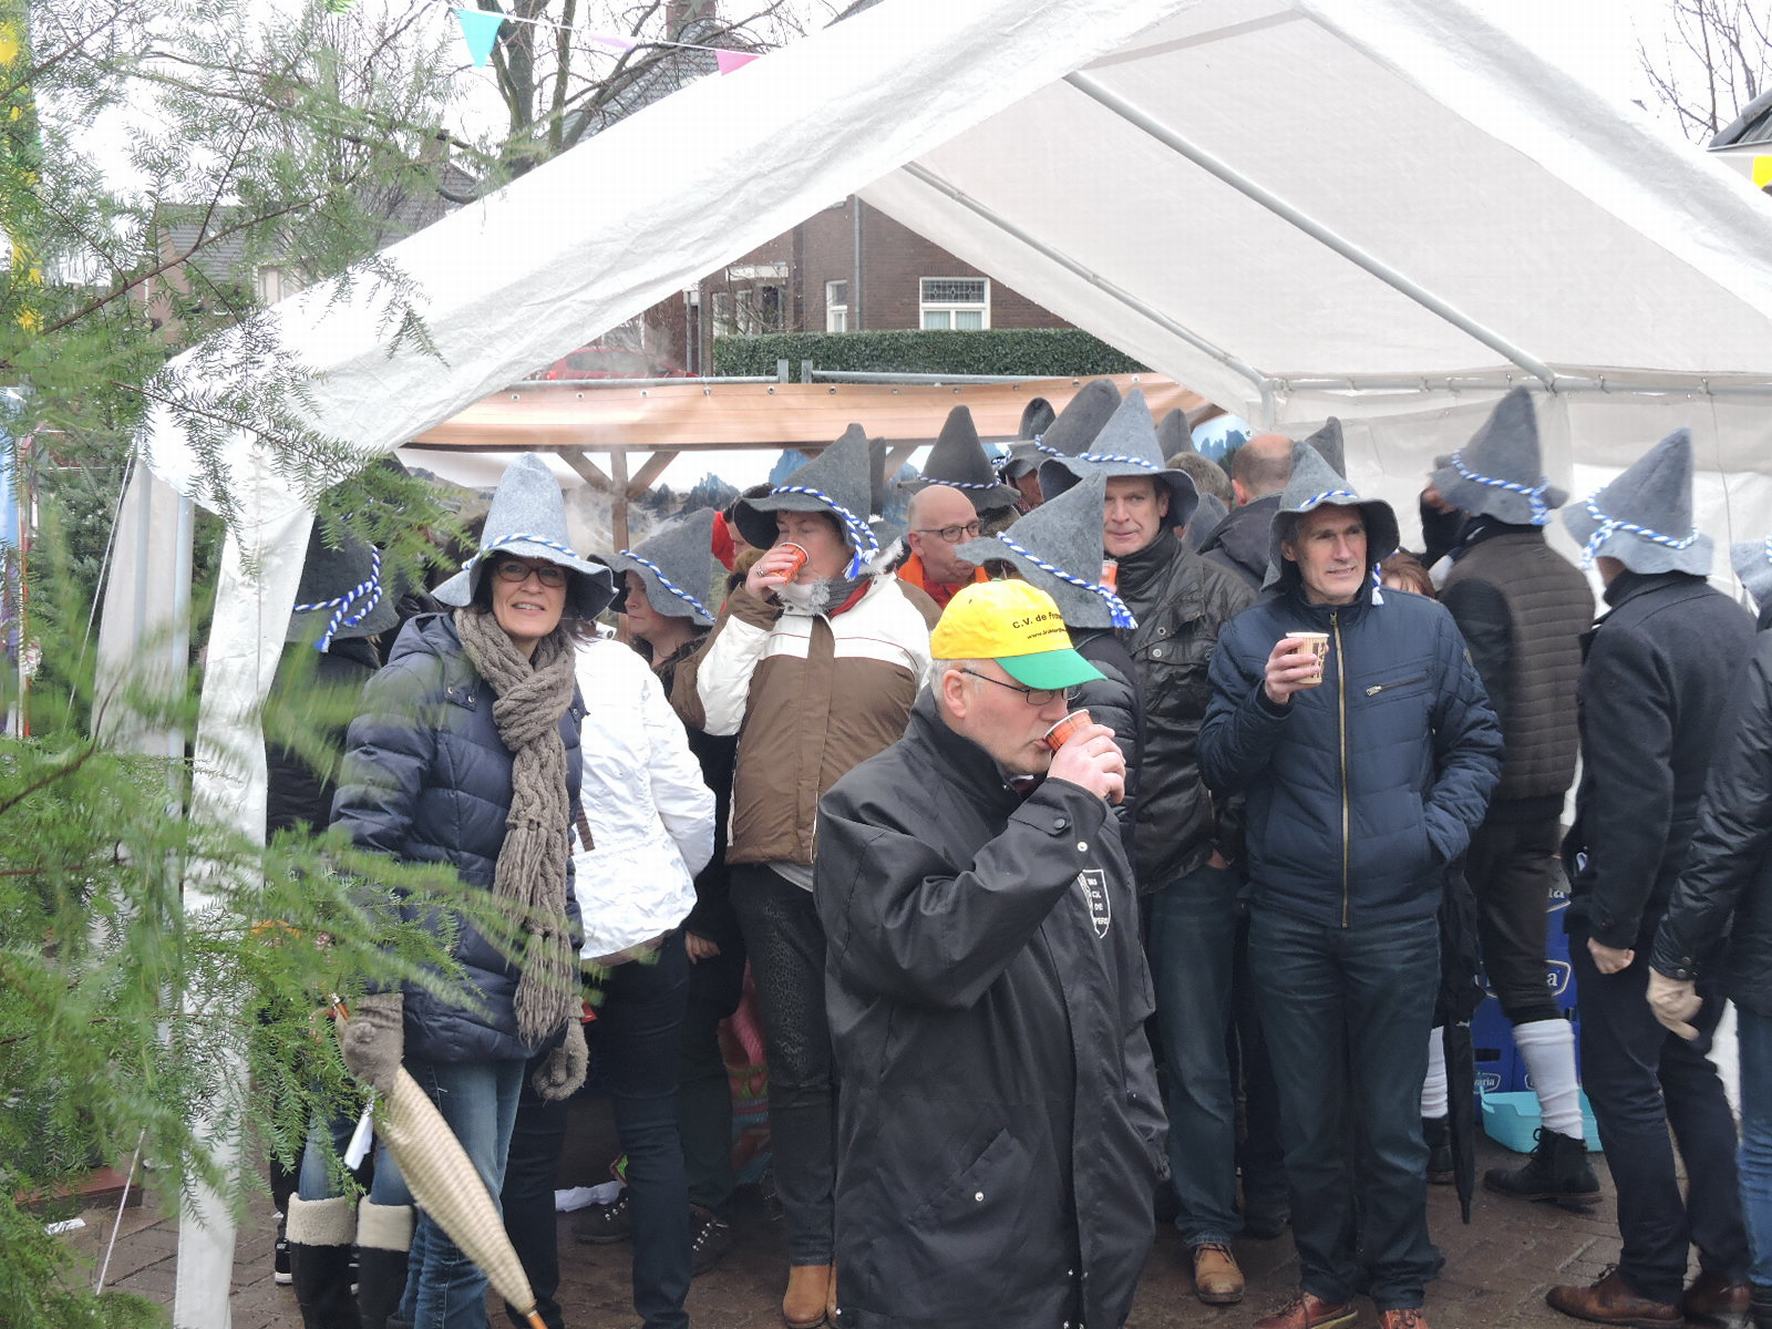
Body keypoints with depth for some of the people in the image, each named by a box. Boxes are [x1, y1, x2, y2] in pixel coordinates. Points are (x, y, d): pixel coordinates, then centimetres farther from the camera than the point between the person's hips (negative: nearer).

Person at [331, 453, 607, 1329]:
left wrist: (566, 1007, 19)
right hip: (440, 997, -7)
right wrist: (372, 1000, -21)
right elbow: (363, 840, -16)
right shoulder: (424, 676, -10)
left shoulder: (558, 697, 12)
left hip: (516, 999, 7)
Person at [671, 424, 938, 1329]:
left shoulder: (909, 612, 3)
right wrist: (751, 608, -5)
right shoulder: (757, 611, 10)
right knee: (797, 1066, 10)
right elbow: (703, 710, -1)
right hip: (774, 874, 2)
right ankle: (809, 1251, 22)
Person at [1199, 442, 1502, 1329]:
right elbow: (1219, 770, -4)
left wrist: (1440, 830, -5)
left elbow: (1476, 744, 9)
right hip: (1289, 917, 1)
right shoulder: (1249, 638, 0)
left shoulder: (1424, 627, 1)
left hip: (1397, 914, 0)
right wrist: (1267, 700, -20)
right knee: (1308, 1122, 13)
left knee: (1393, 1123, 9)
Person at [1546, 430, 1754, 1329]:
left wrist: (1612, 923, -19)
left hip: (1643, 897, -8)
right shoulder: (1734, 621, 4)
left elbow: (1635, 797, -26)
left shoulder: (1628, 640, -22)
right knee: (1690, 1070, 19)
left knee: (1624, 1085, 4)